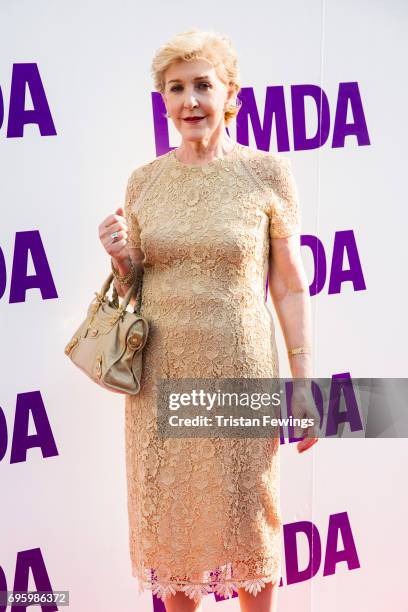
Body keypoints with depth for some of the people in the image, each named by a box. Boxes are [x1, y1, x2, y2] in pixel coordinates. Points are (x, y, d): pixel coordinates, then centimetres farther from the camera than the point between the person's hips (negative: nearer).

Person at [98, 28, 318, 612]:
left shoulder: (267, 173, -4)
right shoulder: (143, 180, 5)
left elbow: (290, 286, -2)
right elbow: (133, 285, 12)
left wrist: (303, 383, -5)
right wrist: (119, 257, -9)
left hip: (239, 373, -3)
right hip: (160, 377, 3)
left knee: (247, 522, 11)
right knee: (169, 519, 14)